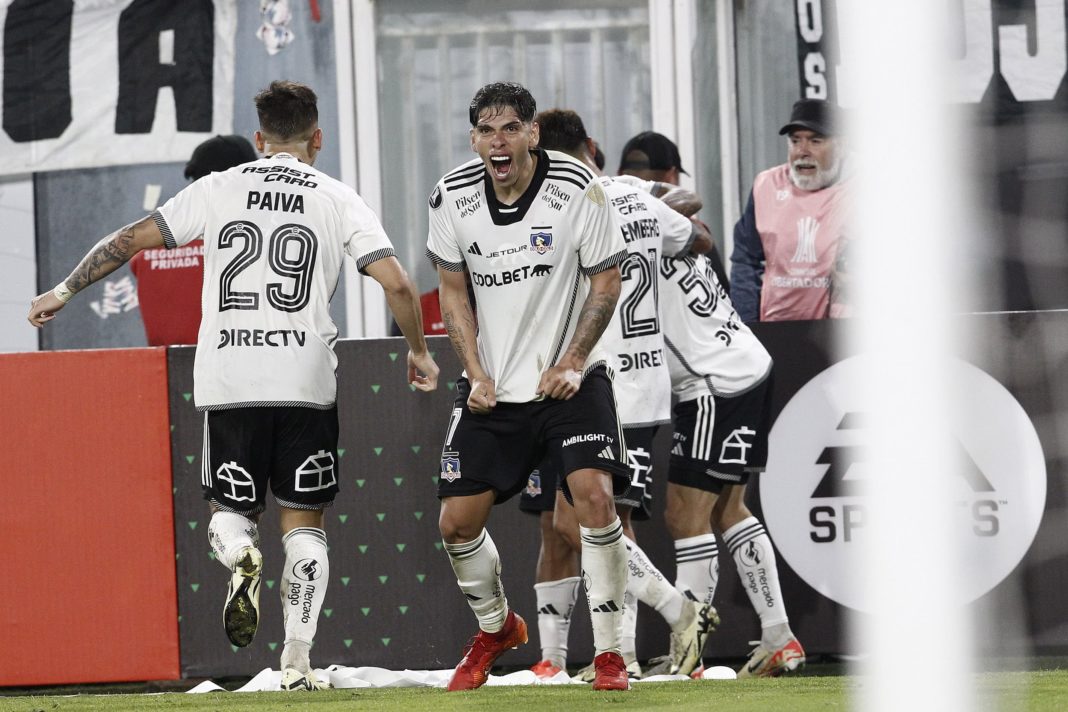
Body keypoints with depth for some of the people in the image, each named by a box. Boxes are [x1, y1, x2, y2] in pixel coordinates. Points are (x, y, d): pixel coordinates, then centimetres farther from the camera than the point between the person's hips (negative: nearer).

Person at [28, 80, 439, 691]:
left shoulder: (218, 189, 7)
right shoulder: (338, 200, 4)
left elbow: (132, 240, 8)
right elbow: (397, 282, -4)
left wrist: (65, 290, 20)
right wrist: (420, 352, 12)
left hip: (227, 381, 1)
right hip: (306, 380, -1)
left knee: (232, 508, 14)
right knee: (304, 521, 9)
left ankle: (241, 557, -22)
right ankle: (298, 659, -1)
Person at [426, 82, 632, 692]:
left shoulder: (578, 189, -14)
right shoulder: (454, 197, -5)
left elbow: (606, 282, -5)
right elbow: (453, 291, 7)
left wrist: (572, 363, -14)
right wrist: (476, 373, -3)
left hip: (570, 378, -3)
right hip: (493, 386, 3)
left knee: (595, 496, -22)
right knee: (458, 522, 1)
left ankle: (610, 653, -9)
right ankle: (496, 629, 30)